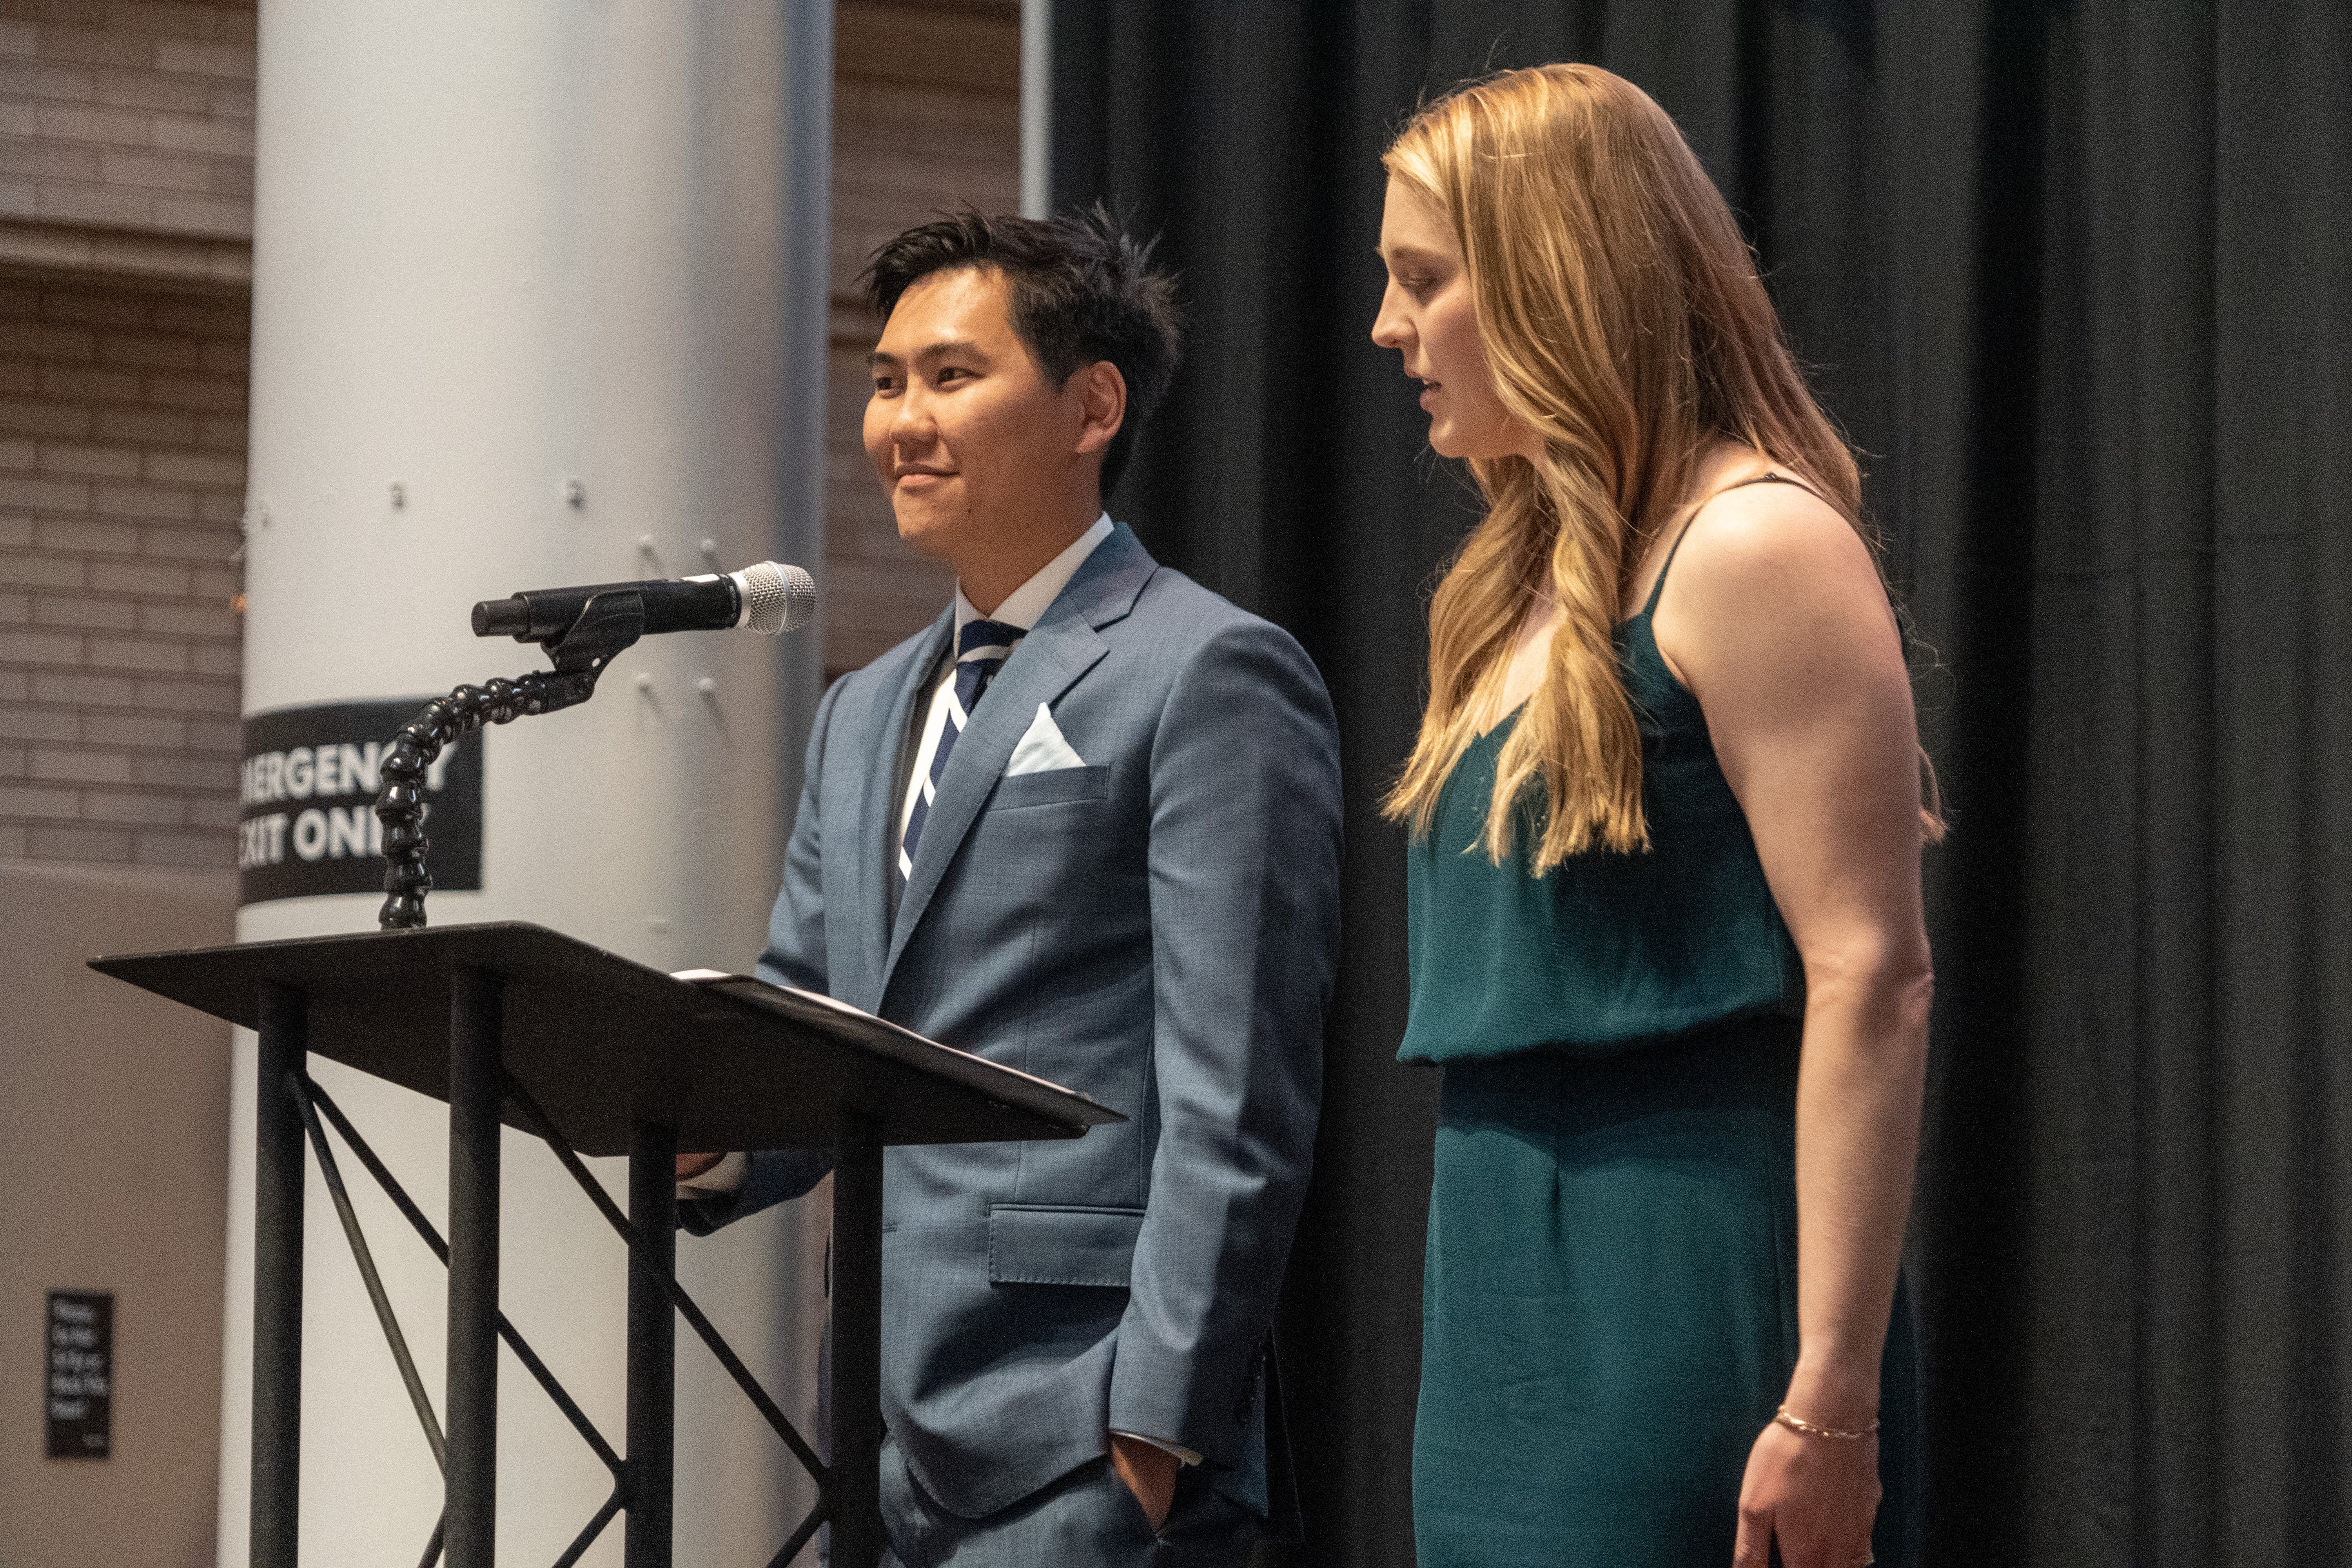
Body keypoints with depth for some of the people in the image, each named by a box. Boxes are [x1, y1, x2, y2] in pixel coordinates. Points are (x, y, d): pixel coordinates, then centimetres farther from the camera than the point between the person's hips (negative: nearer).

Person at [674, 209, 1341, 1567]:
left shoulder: (1213, 677, -5)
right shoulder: (864, 714, 21)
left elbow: (1238, 1104, -11)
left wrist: (1163, 1419, -16)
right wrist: (713, 1137, -1)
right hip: (900, 1450, 7)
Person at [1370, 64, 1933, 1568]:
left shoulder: (1756, 550, -10)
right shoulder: (1537, 579, 17)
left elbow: (1876, 981, -17)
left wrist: (1830, 1404, -21)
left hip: (1687, 1301, -9)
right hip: (1518, 1311, 9)